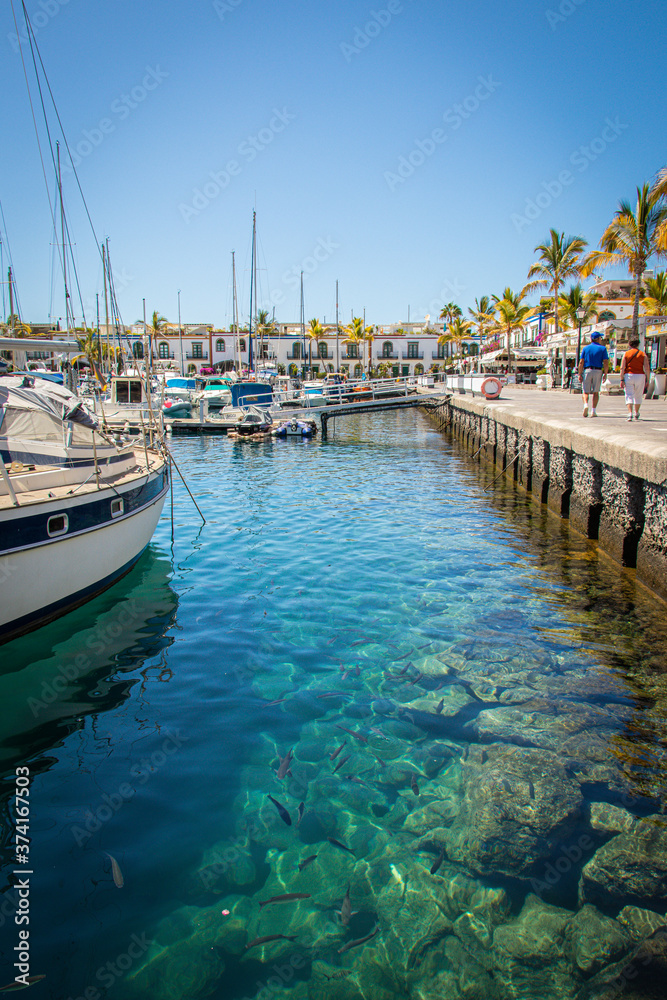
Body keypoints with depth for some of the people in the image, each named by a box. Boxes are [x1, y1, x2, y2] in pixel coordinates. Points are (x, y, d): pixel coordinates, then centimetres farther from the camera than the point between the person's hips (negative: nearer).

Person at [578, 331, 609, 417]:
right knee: (596, 392, 9)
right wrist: (605, 374, 1)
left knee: (585, 391, 6)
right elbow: (606, 363, -4)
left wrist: (580, 374, 1)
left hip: (587, 371, 0)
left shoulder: (586, 348, 7)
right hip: (598, 371, 0)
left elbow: (581, 362, 0)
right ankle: (593, 411, 4)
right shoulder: (602, 348, 4)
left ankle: (586, 405, -22)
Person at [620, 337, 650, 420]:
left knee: (629, 395, -2)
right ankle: (636, 414, 27)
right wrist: (647, 379, 1)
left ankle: (630, 413, -19)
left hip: (628, 375, -1)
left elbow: (622, 368, -6)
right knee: (638, 396, 16)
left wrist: (622, 379, -6)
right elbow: (647, 368, -3)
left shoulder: (626, 354, 1)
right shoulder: (643, 354, 4)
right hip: (640, 376, 1)